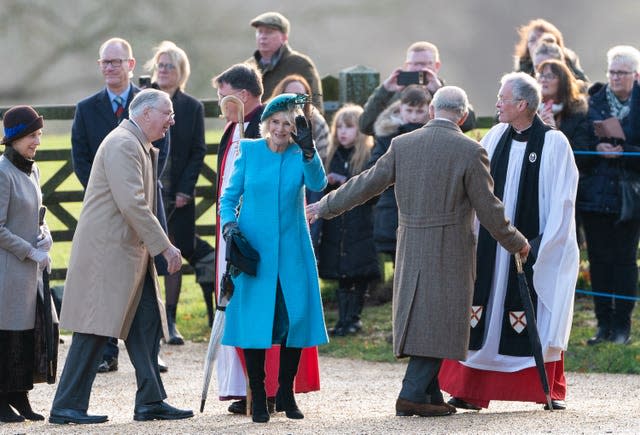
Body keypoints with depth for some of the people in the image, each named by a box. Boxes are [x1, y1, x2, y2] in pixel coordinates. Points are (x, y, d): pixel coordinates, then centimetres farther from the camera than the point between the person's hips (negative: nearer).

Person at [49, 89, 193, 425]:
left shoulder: (141, 147, 19)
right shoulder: (122, 144, -15)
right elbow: (131, 203, -23)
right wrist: (164, 246, -20)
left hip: (131, 253, 11)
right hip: (107, 252, -11)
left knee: (146, 326, 9)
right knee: (95, 330, -8)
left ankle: (150, 402, 12)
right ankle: (67, 406, -5)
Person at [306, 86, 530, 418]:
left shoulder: (402, 145, 1)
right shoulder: (469, 152, -9)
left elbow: (366, 184, 6)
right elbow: (488, 209, -6)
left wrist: (323, 207, 18)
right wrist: (516, 243, 10)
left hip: (410, 251, 4)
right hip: (451, 253, -4)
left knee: (419, 320, 13)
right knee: (439, 322, 0)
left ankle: (430, 396, 15)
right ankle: (413, 394, -9)